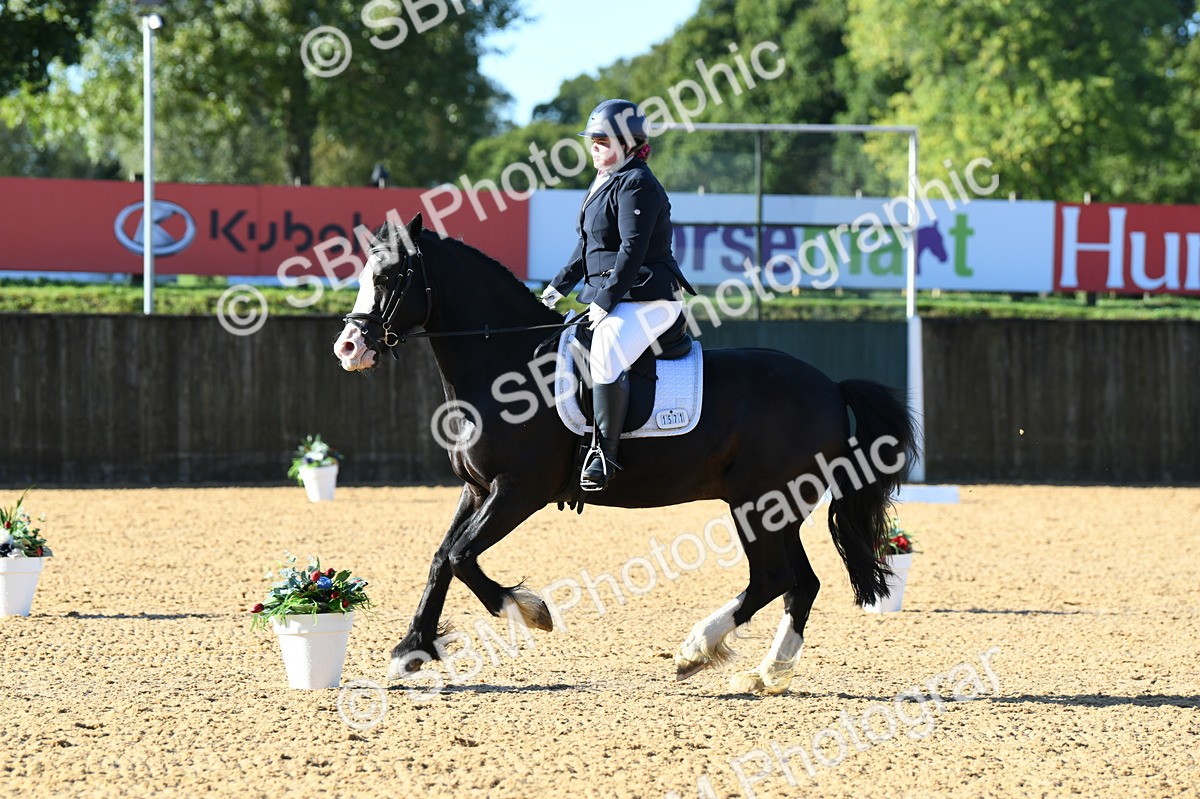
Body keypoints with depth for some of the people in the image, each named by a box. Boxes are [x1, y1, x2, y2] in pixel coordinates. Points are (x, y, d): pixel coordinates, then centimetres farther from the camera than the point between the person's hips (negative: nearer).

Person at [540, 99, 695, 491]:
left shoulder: (636, 184, -13)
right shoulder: (604, 183, 18)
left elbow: (632, 250, -21)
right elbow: (587, 246, 27)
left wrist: (605, 301, -22)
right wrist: (559, 286, 22)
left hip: (649, 300, -12)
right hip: (610, 300, 12)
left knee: (606, 352, -34)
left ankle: (605, 452, -34)